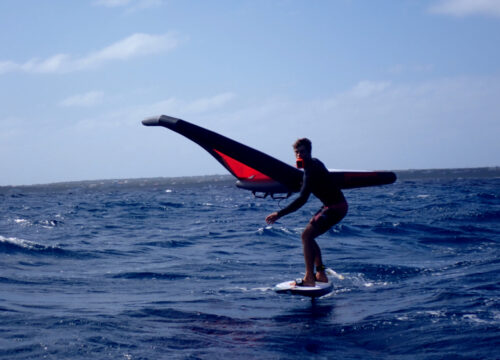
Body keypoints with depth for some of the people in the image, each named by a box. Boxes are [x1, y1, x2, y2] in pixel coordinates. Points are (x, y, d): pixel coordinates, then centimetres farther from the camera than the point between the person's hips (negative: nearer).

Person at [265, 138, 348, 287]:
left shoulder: (312, 170, -23)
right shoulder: (314, 162, 9)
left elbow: (302, 199, -32)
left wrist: (279, 214, -35)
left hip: (335, 207, -10)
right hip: (331, 205, 10)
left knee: (306, 236, -17)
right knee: (309, 236, 12)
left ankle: (309, 279, -18)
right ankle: (321, 274, 15)